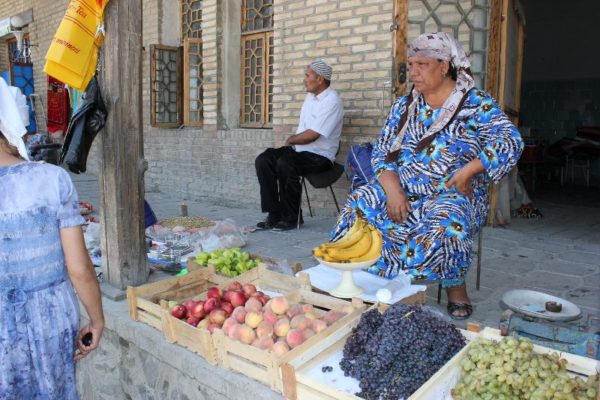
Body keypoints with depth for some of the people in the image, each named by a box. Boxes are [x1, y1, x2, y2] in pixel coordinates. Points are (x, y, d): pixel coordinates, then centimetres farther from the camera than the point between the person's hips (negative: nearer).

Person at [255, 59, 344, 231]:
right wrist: (293, 140, 2)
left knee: (284, 164, -33)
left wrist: (291, 140, -4)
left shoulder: (332, 101, -15)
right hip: (300, 150, 9)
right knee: (263, 160, -10)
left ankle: (291, 217, -16)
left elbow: (312, 135, -21)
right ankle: (275, 214, -11)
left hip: (320, 156, -8)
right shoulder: (310, 96, 14)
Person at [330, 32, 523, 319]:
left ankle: (456, 287, -9)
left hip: (452, 194, -3)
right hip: (401, 190, 4)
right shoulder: (404, 106, 11)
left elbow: (510, 142, -11)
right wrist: (392, 189, -12)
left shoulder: (476, 104, -1)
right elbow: (382, 152, 5)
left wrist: (470, 169, -24)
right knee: (360, 205, -22)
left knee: (443, 224, -36)